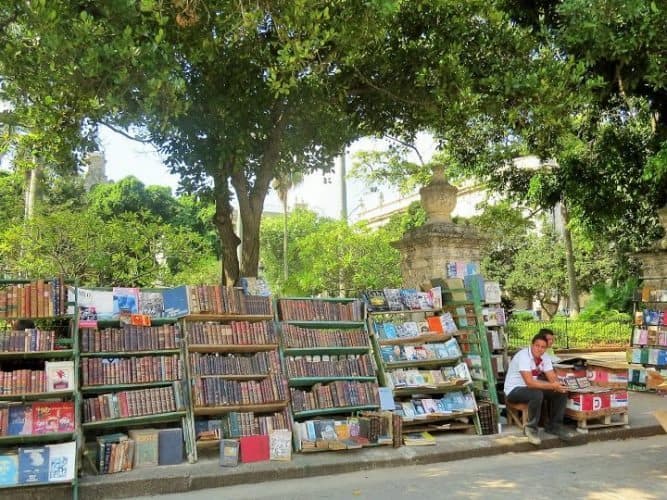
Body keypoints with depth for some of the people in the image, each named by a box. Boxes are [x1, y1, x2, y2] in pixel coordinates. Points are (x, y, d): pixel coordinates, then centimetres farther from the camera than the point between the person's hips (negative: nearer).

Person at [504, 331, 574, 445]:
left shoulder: (544, 358, 0)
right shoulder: (523, 356, -26)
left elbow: (552, 378, -4)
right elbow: (530, 382, -33)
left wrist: (558, 385, -27)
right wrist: (553, 386, -36)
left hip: (532, 387, 8)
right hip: (514, 390, -8)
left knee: (562, 392, -8)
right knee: (537, 395, -36)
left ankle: (554, 426, 5)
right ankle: (531, 428, -16)